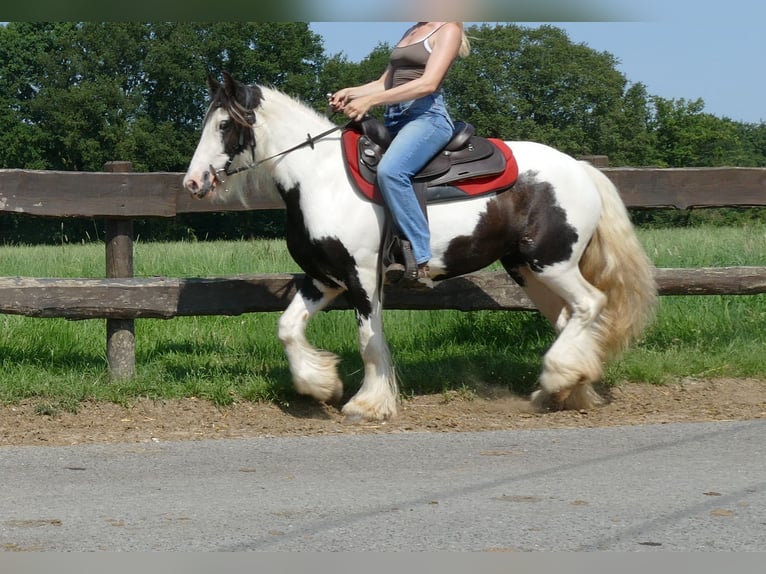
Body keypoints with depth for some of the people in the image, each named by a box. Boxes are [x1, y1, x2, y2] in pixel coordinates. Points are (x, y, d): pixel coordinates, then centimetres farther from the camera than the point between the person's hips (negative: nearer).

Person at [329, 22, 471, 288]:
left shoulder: (448, 30, -2)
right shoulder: (411, 32, 22)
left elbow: (428, 84, -15)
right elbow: (385, 83, 25)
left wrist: (370, 100, -21)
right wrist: (351, 93, 5)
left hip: (426, 115, -10)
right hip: (394, 119, 10)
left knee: (390, 170, -35)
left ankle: (421, 263, -35)